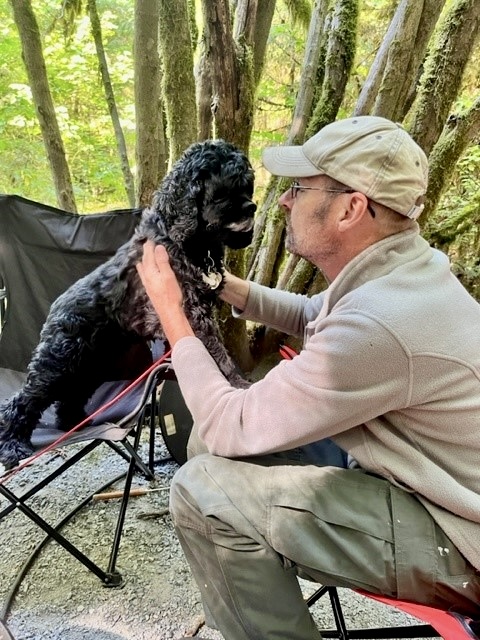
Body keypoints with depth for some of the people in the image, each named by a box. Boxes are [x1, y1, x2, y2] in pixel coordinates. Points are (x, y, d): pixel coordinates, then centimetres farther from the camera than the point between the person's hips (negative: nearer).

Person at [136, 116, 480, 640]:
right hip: (418, 477, 9)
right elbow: (312, 318, 18)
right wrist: (223, 284, 6)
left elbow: (231, 429, -24)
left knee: (203, 490, -21)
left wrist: (171, 312, -12)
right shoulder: (397, 269, -2)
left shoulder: (377, 323, -33)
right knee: (218, 443, 8)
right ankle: (241, 590, 31)